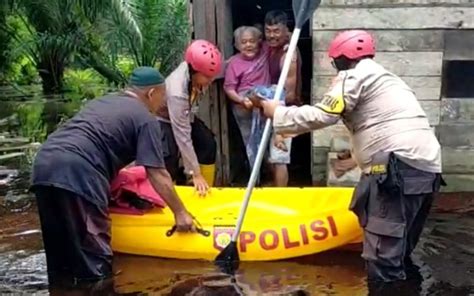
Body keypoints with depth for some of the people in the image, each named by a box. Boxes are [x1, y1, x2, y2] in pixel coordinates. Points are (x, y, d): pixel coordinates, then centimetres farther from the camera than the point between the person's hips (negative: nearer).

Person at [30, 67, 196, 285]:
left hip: (44, 164, 9)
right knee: (93, 256, 0)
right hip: (76, 172, -8)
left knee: (60, 253, 17)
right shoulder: (146, 118, 7)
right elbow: (157, 174, 2)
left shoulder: (102, 101, 32)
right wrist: (180, 213, 10)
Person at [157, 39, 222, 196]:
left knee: (208, 143, 4)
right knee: (169, 159, -20)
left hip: (182, 115, 7)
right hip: (162, 120, -7)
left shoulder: (192, 67, -26)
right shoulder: (177, 93, -42)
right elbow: (183, 136, -37)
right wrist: (195, 173, -34)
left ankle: (205, 190, 16)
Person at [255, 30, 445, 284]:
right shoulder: (387, 79, 31)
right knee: (399, 249, 16)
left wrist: (277, 113, 6)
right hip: (425, 167, 10)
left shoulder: (354, 75, 3)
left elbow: (321, 116, -5)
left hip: (400, 167, -10)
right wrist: (358, 157, 33)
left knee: (382, 255, -10)